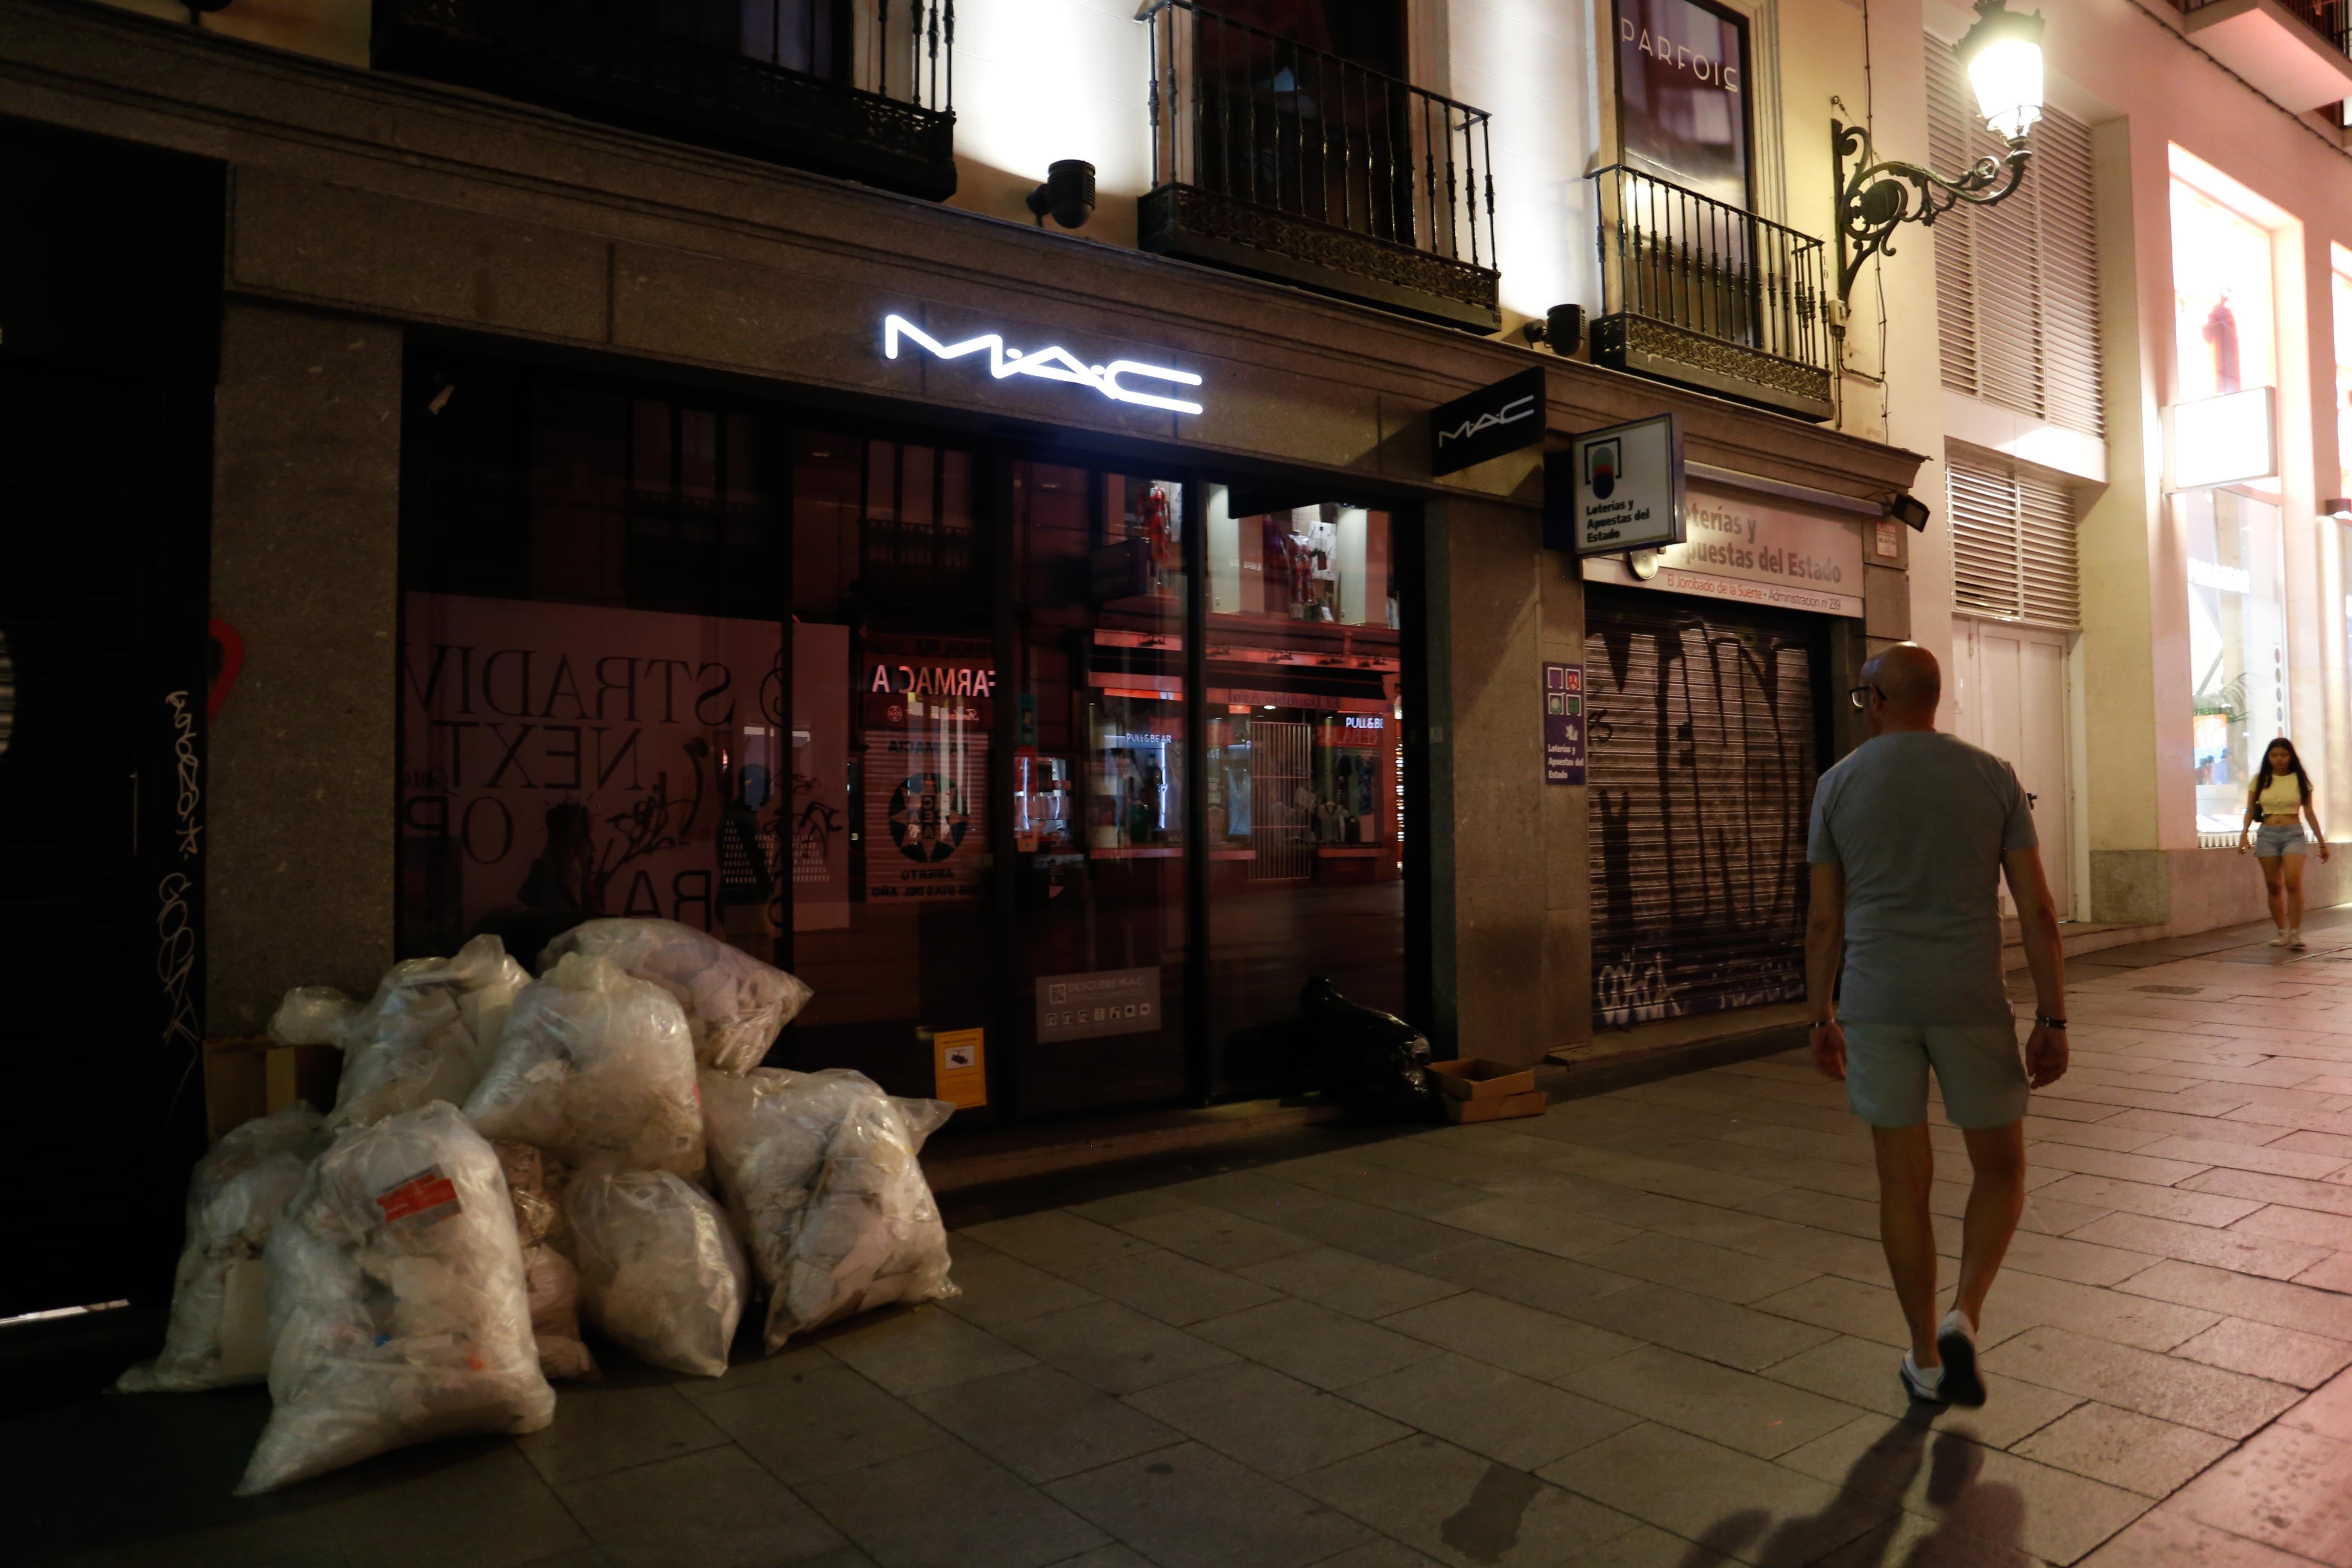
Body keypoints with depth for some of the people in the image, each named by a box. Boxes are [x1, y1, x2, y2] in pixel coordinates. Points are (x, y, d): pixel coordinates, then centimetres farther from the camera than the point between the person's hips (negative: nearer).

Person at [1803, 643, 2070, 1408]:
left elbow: (1824, 918, 2)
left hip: (1875, 1005, 1)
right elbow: (2037, 909, -4)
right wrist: (2054, 1021, 2)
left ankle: (1928, 1360, 17)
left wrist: (1821, 1018, 11)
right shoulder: (1992, 777, -1)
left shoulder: (1838, 785, 0)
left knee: (1904, 1179, 9)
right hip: (1970, 1001, -1)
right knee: (2001, 1168, 17)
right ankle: (1963, 1320, -1)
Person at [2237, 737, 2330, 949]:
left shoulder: (2300, 780, 5)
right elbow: (2250, 810, 4)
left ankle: (2296, 933, -11)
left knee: (2293, 883, -16)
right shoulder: (2260, 780, 7)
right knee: (2273, 887, 3)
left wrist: (2322, 842, 7)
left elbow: (2310, 812, 7)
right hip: (2267, 834, 2)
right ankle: (2282, 933, 11)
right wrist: (2244, 833, -11)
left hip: (2293, 834, -2)